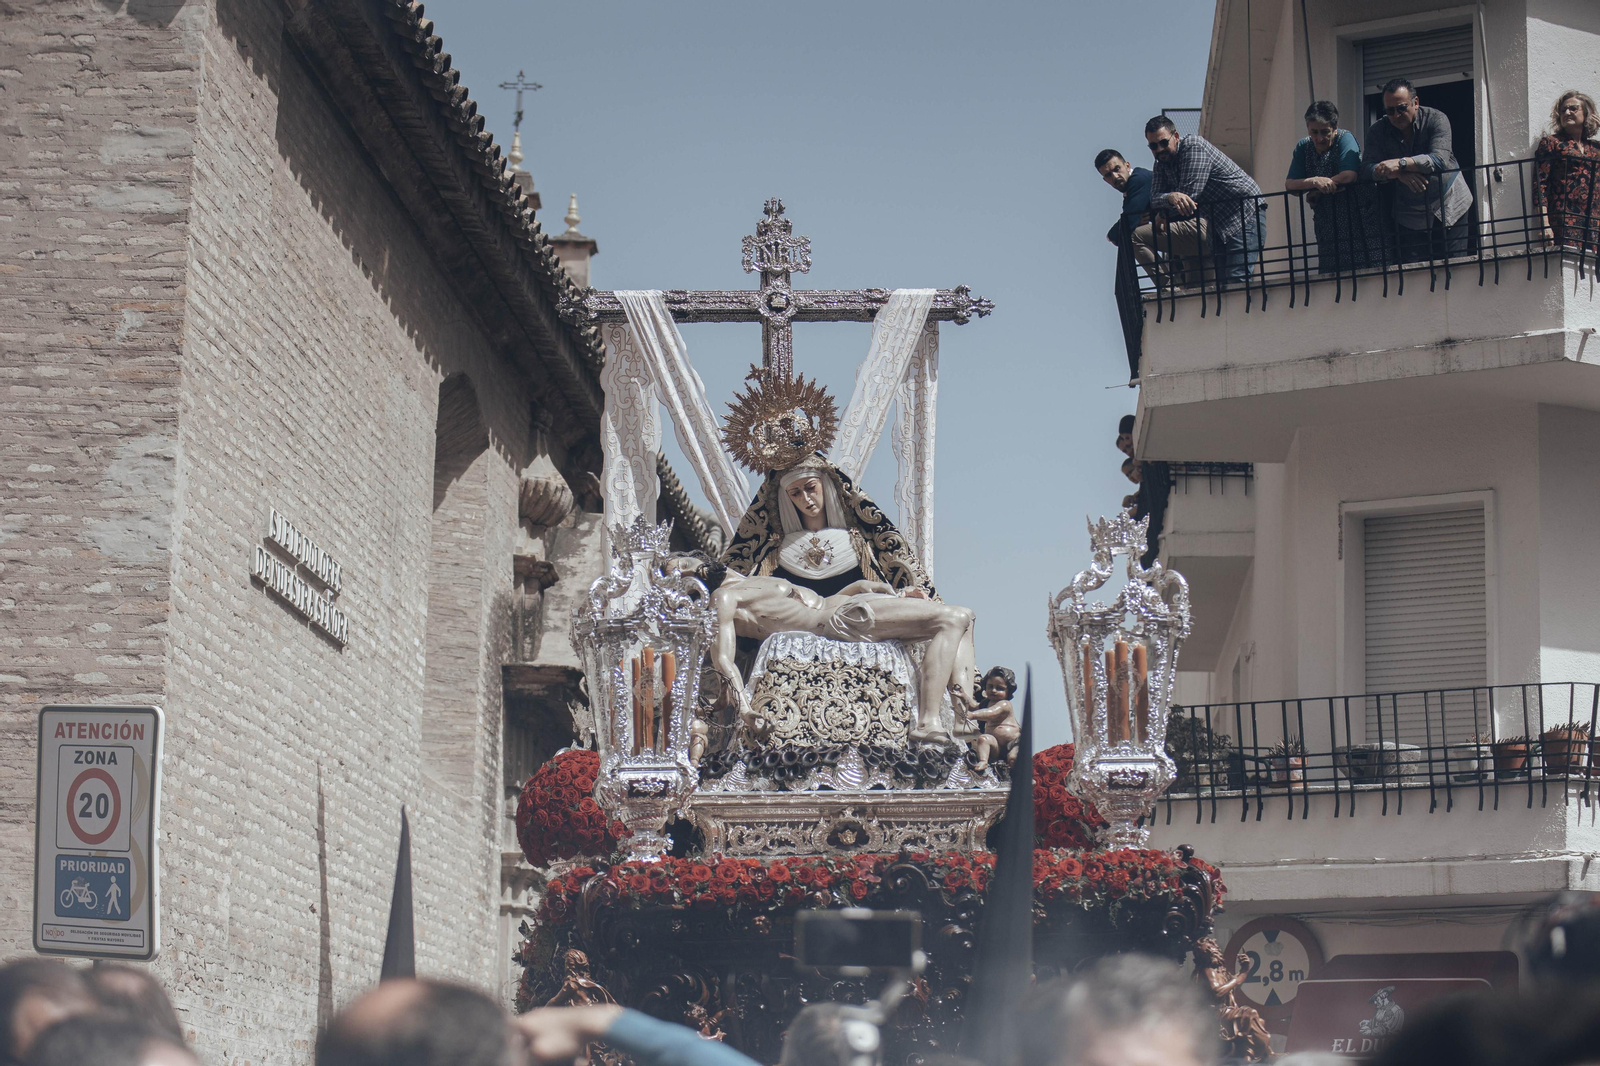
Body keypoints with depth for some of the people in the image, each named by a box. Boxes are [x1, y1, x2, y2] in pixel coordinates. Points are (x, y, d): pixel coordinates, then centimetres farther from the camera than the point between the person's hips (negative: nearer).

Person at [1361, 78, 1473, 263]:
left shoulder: (1436, 119, -13)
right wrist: (1399, 175, -34)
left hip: (1448, 207, -2)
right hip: (1408, 215, 2)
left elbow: (1441, 160, -27)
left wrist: (1401, 164, -38)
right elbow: (1367, 168, -16)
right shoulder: (1378, 131, -4)